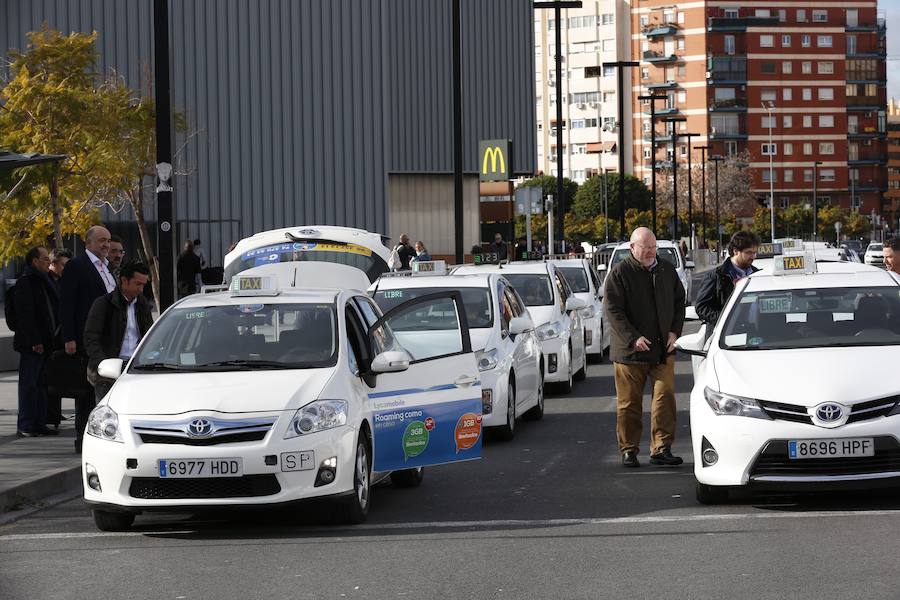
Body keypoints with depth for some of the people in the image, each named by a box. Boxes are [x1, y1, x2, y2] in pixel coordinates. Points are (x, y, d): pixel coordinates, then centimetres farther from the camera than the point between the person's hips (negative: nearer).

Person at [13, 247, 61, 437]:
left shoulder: (44, 282, 17)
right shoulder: (25, 282, -11)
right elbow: (25, 315, -16)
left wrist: (54, 339, 13)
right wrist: (34, 342, -20)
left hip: (45, 342, 9)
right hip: (31, 344, -9)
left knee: (42, 384, 10)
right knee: (29, 384, -6)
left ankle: (40, 423, 15)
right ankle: (25, 426, -3)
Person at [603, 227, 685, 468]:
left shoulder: (667, 270, 11)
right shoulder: (619, 273, -4)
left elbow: (679, 301, 19)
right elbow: (612, 309, -10)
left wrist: (674, 331, 5)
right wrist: (633, 338, -18)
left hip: (663, 349, 4)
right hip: (630, 350, -3)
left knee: (665, 397, -5)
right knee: (629, 403, 3)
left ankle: (661, 448, 0)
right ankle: (628, 451, 12)